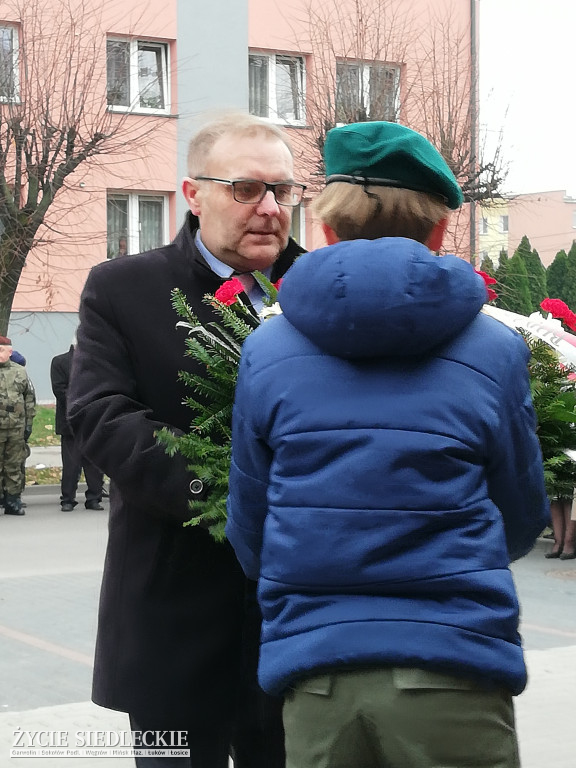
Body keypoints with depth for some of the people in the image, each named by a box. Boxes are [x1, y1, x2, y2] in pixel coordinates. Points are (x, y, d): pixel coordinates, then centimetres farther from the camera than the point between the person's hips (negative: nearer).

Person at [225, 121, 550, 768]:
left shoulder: (264, 351, 1)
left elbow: (249, 534, 9)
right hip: (453, 672, -1)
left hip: (313, 673, 2)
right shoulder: (494, 351, -3)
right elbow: (521, 521, 10)